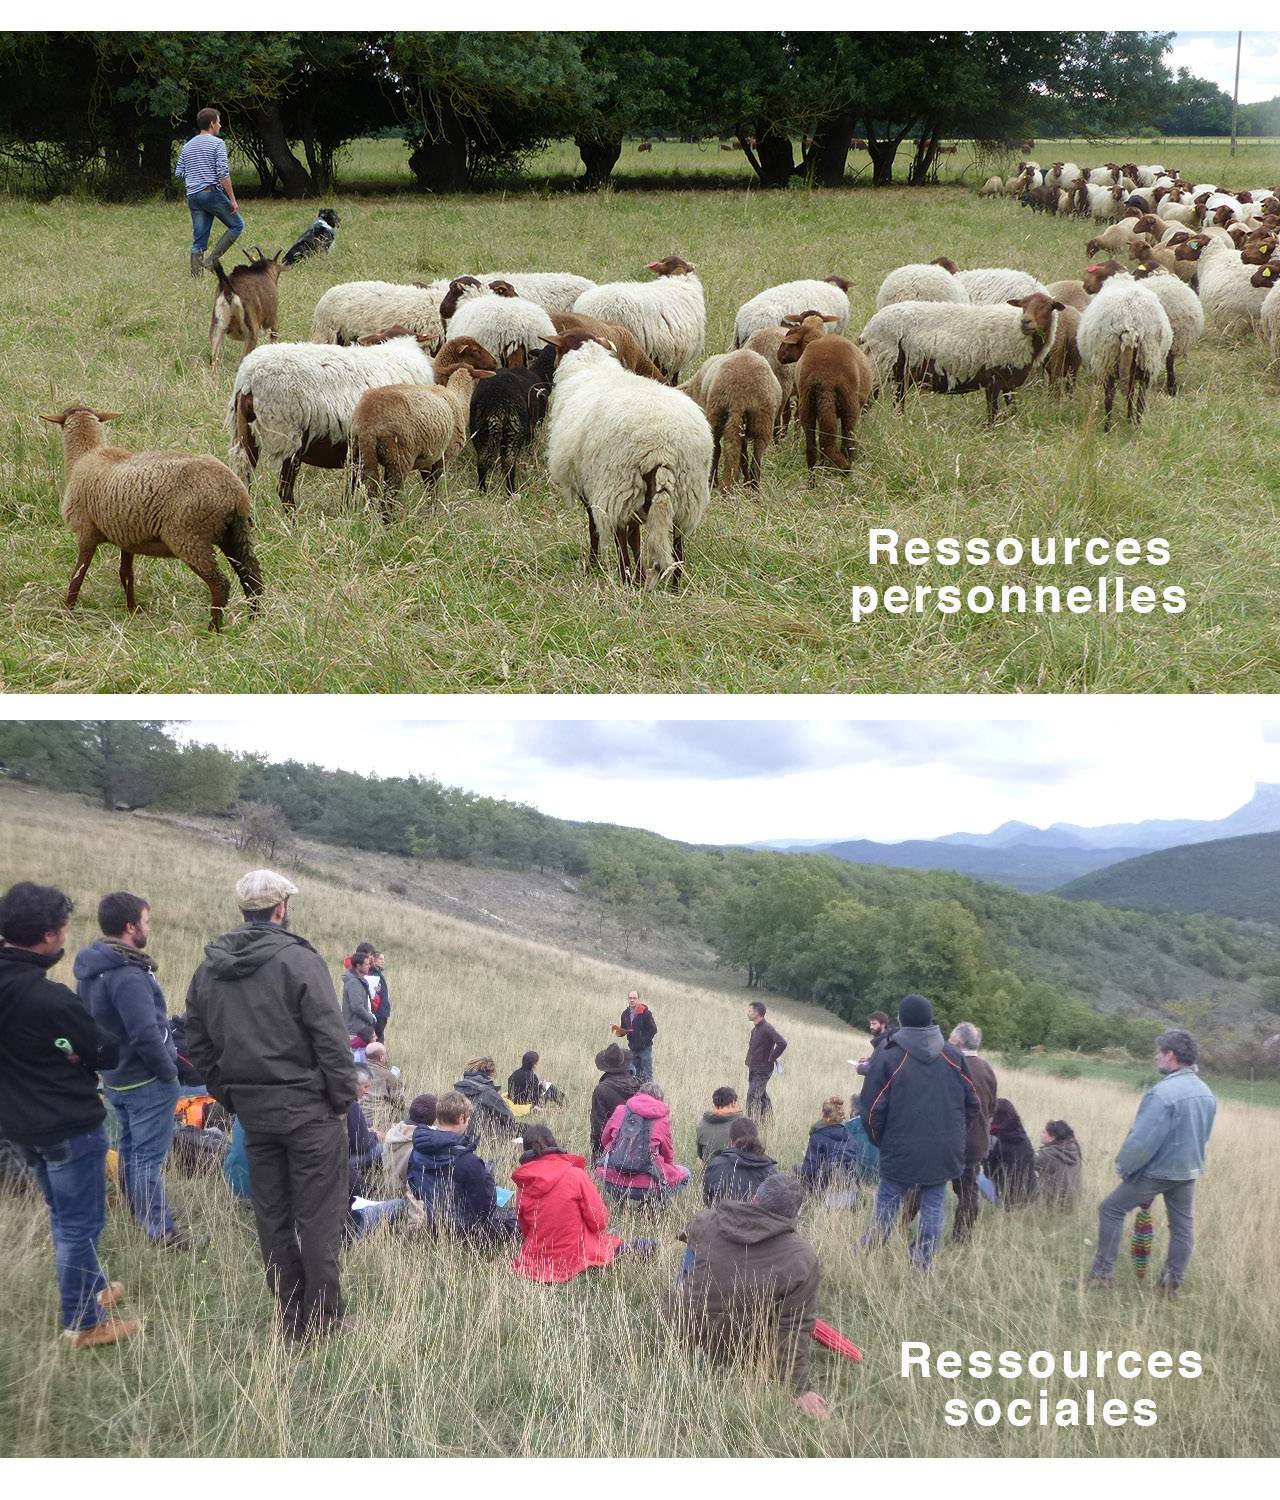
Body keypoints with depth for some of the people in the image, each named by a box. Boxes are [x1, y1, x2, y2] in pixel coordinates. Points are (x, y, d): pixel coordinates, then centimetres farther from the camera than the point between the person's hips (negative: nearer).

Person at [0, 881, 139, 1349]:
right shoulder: (49, 998, -28)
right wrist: (98, 1043, 4)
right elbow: (106, 1054, -16)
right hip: (68, 1124, -8)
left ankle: (94, 1288, 40)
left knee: (64, 1215, 24)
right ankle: (83, 1322, 14)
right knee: (79, 1223, 5)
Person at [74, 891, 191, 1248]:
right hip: (146, 1082, -10)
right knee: (149, 1156, -2)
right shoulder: (128, 977, -26)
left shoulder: (90, 970, 6)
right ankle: (159, 1230, 5)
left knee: (131, 1148, 22)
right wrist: (169, 1072, -14)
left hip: (115, 1079, 10)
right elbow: (146, 1036, -28)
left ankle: (136, 1212, 35)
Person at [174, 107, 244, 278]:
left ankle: (195, 274, 1)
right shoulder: (217, 143, -5)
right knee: (237, 226, 7)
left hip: (192, 196, 6)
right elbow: (223, 173, -13)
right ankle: (213, 260, -5)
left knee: (198, 239, 8)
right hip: (212, 192, -6)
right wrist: (232, 199, -11)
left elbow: (178, 173, 14)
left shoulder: (187, 146, 15)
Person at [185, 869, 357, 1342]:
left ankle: (291, 1316, 19)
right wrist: (343, 1098, -5)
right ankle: (324, 1316, 6)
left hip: (251, 1110, 6)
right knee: (318, 1214, 2)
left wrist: (230, 1097, 17)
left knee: (271, 1215, 12)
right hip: (308, 1108, -6)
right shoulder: (298, 961, -14)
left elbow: (199, 1046, 12)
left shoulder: (208, 971, 6)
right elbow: (330, 1037, -15)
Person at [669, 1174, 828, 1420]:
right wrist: (799, 1389, -13)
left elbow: (688, 1234, 12)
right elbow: (794, 1329, -21)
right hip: (732, 1345, -3)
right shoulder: (803, 1259, -22)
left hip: (681, 1320, 3)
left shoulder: (708, 1221, -14)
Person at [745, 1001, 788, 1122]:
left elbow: (782, 1043, -27)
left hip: (762, 1070, -10)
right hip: (753, 1069, 10)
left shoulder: (767, 1029, -18)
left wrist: (770, 1059, -19)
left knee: (753, 1097, -13)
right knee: (762, 1096, 15)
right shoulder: (755, 1028, 11)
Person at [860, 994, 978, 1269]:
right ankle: (924, 1263, 11)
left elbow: (873, 1111, -7)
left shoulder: (887, 1058, -9)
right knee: (934, 1205, 9)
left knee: (887, 1205, 7)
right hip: (945, 1153, 3)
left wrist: (879, 1140, 10)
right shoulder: (954, 1056, 3)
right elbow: (972, 1102, 9)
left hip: (901, 1153, -3)